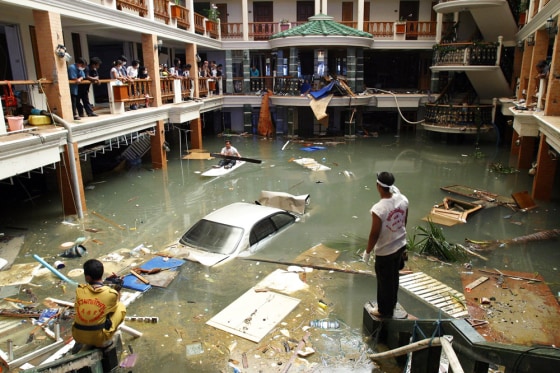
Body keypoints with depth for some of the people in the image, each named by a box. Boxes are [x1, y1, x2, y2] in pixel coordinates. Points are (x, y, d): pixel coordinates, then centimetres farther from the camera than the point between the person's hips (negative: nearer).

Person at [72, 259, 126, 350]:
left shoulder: (79, 290, -7)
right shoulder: (111, 293, -15)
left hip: (78, 337, 4)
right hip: (99, 338, -4)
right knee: (121, 306, 9)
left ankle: (80, 342, 23)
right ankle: (106, 341, 8)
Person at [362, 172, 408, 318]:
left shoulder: (378, 209, -31)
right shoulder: (403, 200, -10)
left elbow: (374, 234, -22)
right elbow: (404, 222, 5)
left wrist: (367, 252, -6)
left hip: (385, 251, -6)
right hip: (400, 245, 7)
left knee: (385, 281, 14)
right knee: (394, 277, 25)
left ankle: (385, 310, 33)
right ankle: (391, 303, 45)